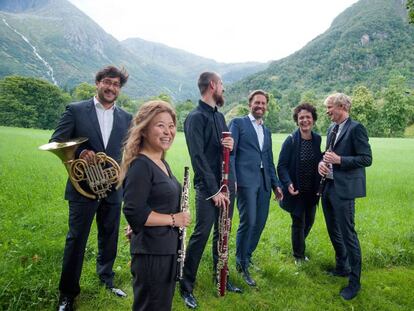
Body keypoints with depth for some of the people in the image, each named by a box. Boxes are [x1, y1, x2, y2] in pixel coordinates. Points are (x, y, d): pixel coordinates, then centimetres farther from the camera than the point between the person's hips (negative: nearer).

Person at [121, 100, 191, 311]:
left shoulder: (162, 163, 9)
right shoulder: (140, 165, -19)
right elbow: (134, 213, -25)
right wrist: (173, 219, -17)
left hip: (168, 248, 9)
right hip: (151, 252, -9)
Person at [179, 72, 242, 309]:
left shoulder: (219, 116, 14)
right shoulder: (196, 117, -12)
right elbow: (198, 157, -18)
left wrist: (231, 144, -7)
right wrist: (213, 190, -19)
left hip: (226, 183, 8)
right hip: (208, 187, -8)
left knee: (222, 233, 16)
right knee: (202, 234, -4)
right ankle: (186, 286, 12)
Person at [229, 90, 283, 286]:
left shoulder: (267, 131, 22)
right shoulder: (238, 123, 3)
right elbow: (230, 153, -5)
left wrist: (275, 184, 18)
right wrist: (231, 180, -15)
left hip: (264, 182, 7)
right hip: (246, 180, -6)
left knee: (260, 222, 8)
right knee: (248, 222, -8)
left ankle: (247, 256, 28)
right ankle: (241, 264, 9)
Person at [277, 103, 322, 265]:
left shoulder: (318, 139, 0)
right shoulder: (291, 140, -13)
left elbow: (320, 161, 10)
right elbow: (281, 166, -13)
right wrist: (288, 184, -26)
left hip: (312, 191, 5)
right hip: (296, 191, -4)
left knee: (309, 221, 16)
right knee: (298, 223, 5)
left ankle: (299, 246, 45)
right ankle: (298, 256, 28)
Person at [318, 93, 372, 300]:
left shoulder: (356, 128, -12)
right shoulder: (332, 128, 12)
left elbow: (367, 159, -14)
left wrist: (339, 160, -21)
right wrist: (322, 162, -1)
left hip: (343, 189, -8)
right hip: (328, 186, 8)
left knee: (348, 234, -1)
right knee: (333, 231, 19)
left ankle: (354, 281, 15)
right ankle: (342, 267, 39)